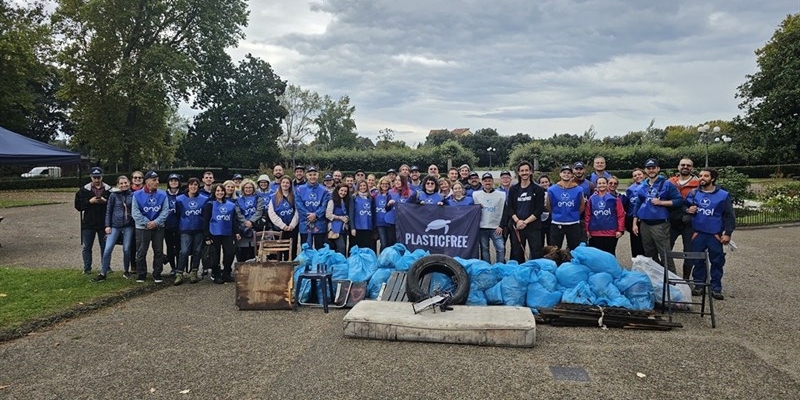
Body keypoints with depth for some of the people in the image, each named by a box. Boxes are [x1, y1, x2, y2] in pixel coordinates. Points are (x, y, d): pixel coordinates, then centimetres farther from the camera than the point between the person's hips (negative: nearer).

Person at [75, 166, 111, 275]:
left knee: (105, 247, 9)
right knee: (87, 247, 7)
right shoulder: (84, 190, 1)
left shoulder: (108, 189, 0)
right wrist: (89, 201, -15)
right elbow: (78, 205, -1)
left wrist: (106, 201, -16)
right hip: (88, 223, 1)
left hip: (103, 223, 0)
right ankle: (87, 268, 16)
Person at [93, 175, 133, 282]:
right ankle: (103, 273, 4)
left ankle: (126, 271, 21)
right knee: (108, 249, -4)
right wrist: (107, 225, -2)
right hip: (115, 225, -1)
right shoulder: (113, 195, -1)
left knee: (127, 249, 4)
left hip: (128, 226, 1)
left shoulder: (132, 195, 2)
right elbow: (108, 211, 2)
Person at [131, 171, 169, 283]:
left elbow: (165, 210, -4)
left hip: (158, 227, 1)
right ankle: (141, 275, 17)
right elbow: (135, 212, -7)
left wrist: (156, 222, -16)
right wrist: (147, 222, -15)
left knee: (159, 251, 6)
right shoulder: (137, 195, -4)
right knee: (141, 252, 5)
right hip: (142, 228, -1)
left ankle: (157, 275, 17)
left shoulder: (162, 194, -1)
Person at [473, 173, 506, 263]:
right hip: (482, 228, 1)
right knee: (484, 249, 7)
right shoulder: (475, 194, 6)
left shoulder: (501, 195, 3)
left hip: (496, 228, -1)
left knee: (501, 248, -7)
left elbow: (504, 211, 2)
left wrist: (501, 226, -3)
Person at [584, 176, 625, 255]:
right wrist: (587, 229, 3)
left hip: (611, 233, -2)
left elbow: (621, 215, -2)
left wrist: (620, 229, -7)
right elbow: (587, 215, 7)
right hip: (595, 233, 2)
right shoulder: (592, 198, 7)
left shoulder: (614, 198, 1)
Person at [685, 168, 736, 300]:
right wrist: (687, 210, -11)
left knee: (717, 261, 3)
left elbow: (729, 216, -1)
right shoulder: (693, 193, 3)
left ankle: (716, 288, 13)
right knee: (697, 260, 8)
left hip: (715, 235, -2)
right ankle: (698, 285, 19)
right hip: (697, 233, 2)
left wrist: (728, 233, -7)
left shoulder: (723, 195, -3)